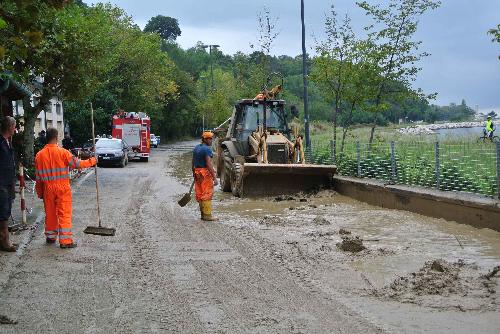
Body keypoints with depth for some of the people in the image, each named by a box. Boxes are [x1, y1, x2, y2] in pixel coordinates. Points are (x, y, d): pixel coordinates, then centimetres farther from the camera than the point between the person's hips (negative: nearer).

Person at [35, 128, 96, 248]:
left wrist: (40, 193, 15)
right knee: (64, 214, -1)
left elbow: (38, 176, 5)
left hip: (48, 188, 4)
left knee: (50, 213, 15)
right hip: (62, 188, -4)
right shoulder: (63, 152, -13)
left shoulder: (39, 155, 0)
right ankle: (65, 240, -3)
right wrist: (91, 161, 8)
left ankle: (51, 237, 25)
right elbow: (77, 164, -8)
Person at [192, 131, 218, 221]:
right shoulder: (207, 149, -14)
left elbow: (193, 163, 17)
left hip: (197, 172, 9)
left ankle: (203, 214, 19)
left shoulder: (196, 148, 13)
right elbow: (209, 164, -20)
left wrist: (194, 173, 26)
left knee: (200, 194, 12)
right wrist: (214, 178, -21)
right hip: (205, 173, -9)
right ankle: (207, 215, -3)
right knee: (207, 194, -4)